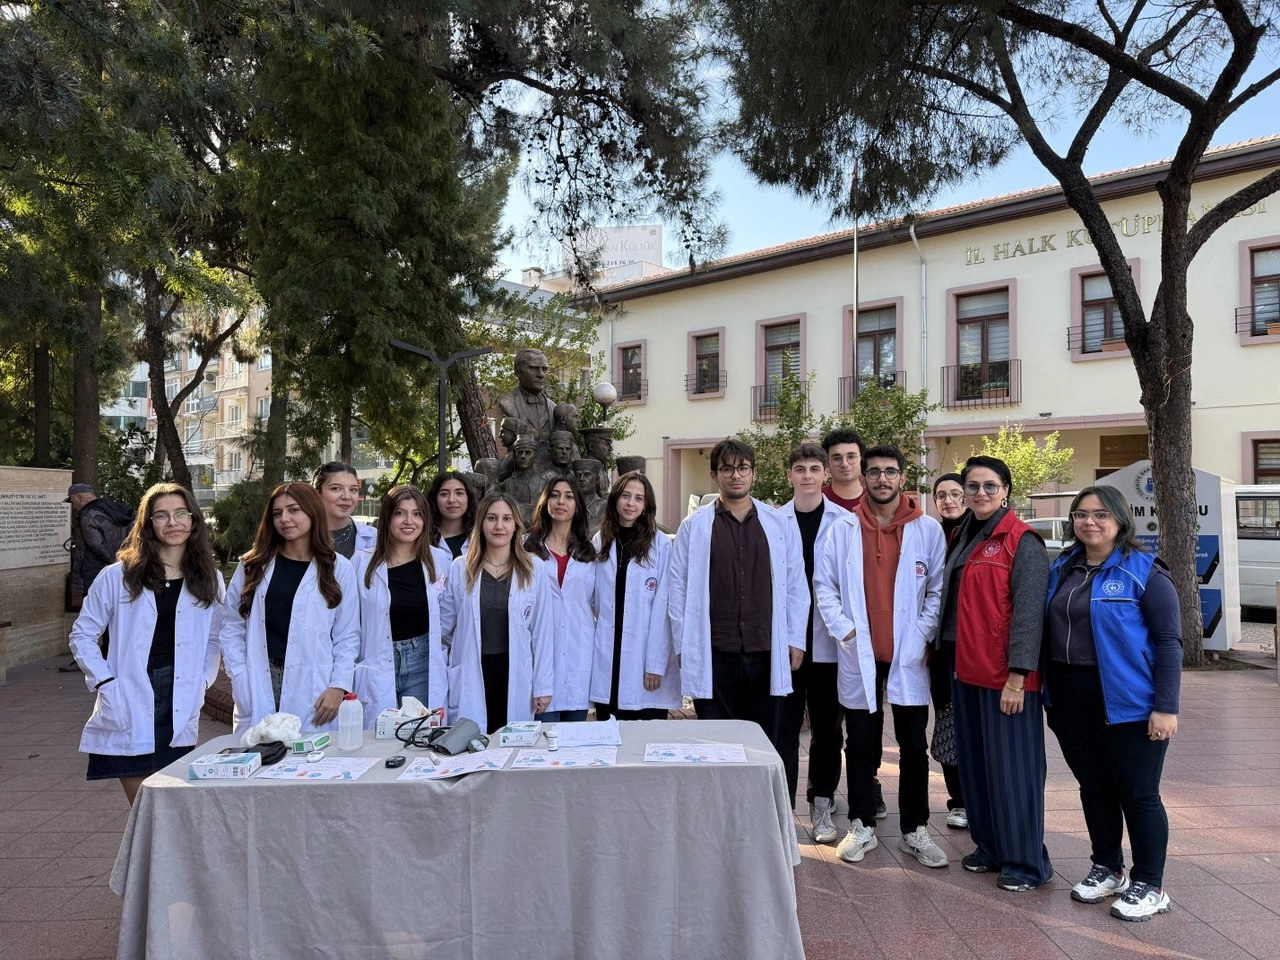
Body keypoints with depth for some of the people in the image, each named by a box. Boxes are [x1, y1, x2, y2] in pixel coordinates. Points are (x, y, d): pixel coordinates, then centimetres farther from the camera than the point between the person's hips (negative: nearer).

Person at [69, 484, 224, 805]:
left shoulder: (209, 579, 5)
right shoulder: (117, 576, -3)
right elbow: (82, 635, 4)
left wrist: (201, 684, 2)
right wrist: (104, 682, -6)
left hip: (182, 713, 2)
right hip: (130, 710, -2)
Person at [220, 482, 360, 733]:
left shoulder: (339, 568, 2)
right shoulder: (253, 564, 9)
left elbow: (347, 637, 1)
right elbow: (232, 626, 9)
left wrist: (338, 686, -8)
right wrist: (240, 677, -1)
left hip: (312, 689, -2)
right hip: (258, 687, 2)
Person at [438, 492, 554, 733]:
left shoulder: (535, 572, -1)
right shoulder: (460, 569, 2)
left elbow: (542, 631, 0)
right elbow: (444, 624, 11)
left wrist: (543, 686, 0)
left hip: (515, 676, 0)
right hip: (470, 676, 1)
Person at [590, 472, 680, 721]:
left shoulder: (661, 546, -7)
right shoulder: (600, 542, 7)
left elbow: (662, 607, -9)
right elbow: (594, 600, 11)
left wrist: (656, 664, -12)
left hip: (645, 654, -3)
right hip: (606, 656, 4)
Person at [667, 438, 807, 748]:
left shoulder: (780, 524, 6)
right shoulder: (694, 526, 1)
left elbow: (795, 585, 8)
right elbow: (679, 588, 2)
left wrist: (795, 639, 5)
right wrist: (683, 645, 0)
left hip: (767, 653, 2)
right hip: (713, 656, -1)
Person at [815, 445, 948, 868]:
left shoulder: (928, 529, -1)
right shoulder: (843, 529, 0)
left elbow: (939, 589, -1)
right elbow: (824, 584, 1)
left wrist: (922, 635, -9)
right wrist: (843, 629, -9)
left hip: (908, 655, 0)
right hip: (859, 654, 0)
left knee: (914, 747, 10)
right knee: (861, 746, 11)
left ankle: (915, 831, 25)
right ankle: (862, 827, 25)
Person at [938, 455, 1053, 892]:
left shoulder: (1023, 542, -10)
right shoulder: (961, 537, 13)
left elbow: (1028, 612, -15)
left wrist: (1017, 676, -19)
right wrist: (947, 655, 14)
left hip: (1005, 675, -7)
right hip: (966, 670, 7)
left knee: (1011, 768, 1)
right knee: (974, 764, 15)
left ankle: (1025, 862, 16)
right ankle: (989, 848, 30)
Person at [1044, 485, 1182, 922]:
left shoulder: (1144, 570, -8)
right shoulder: (1062, 568, 8)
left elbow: (1169, 640, -11)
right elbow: (1048, 630, 13)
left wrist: (1166, 706, -16)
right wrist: (1048, 694, 11)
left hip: (1127, 701, -5)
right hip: (1070, 698, 6)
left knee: (1137, 793, 4)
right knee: (1093, 788, 15)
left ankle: (1149, 885, 20)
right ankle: (1107, 869, 31)